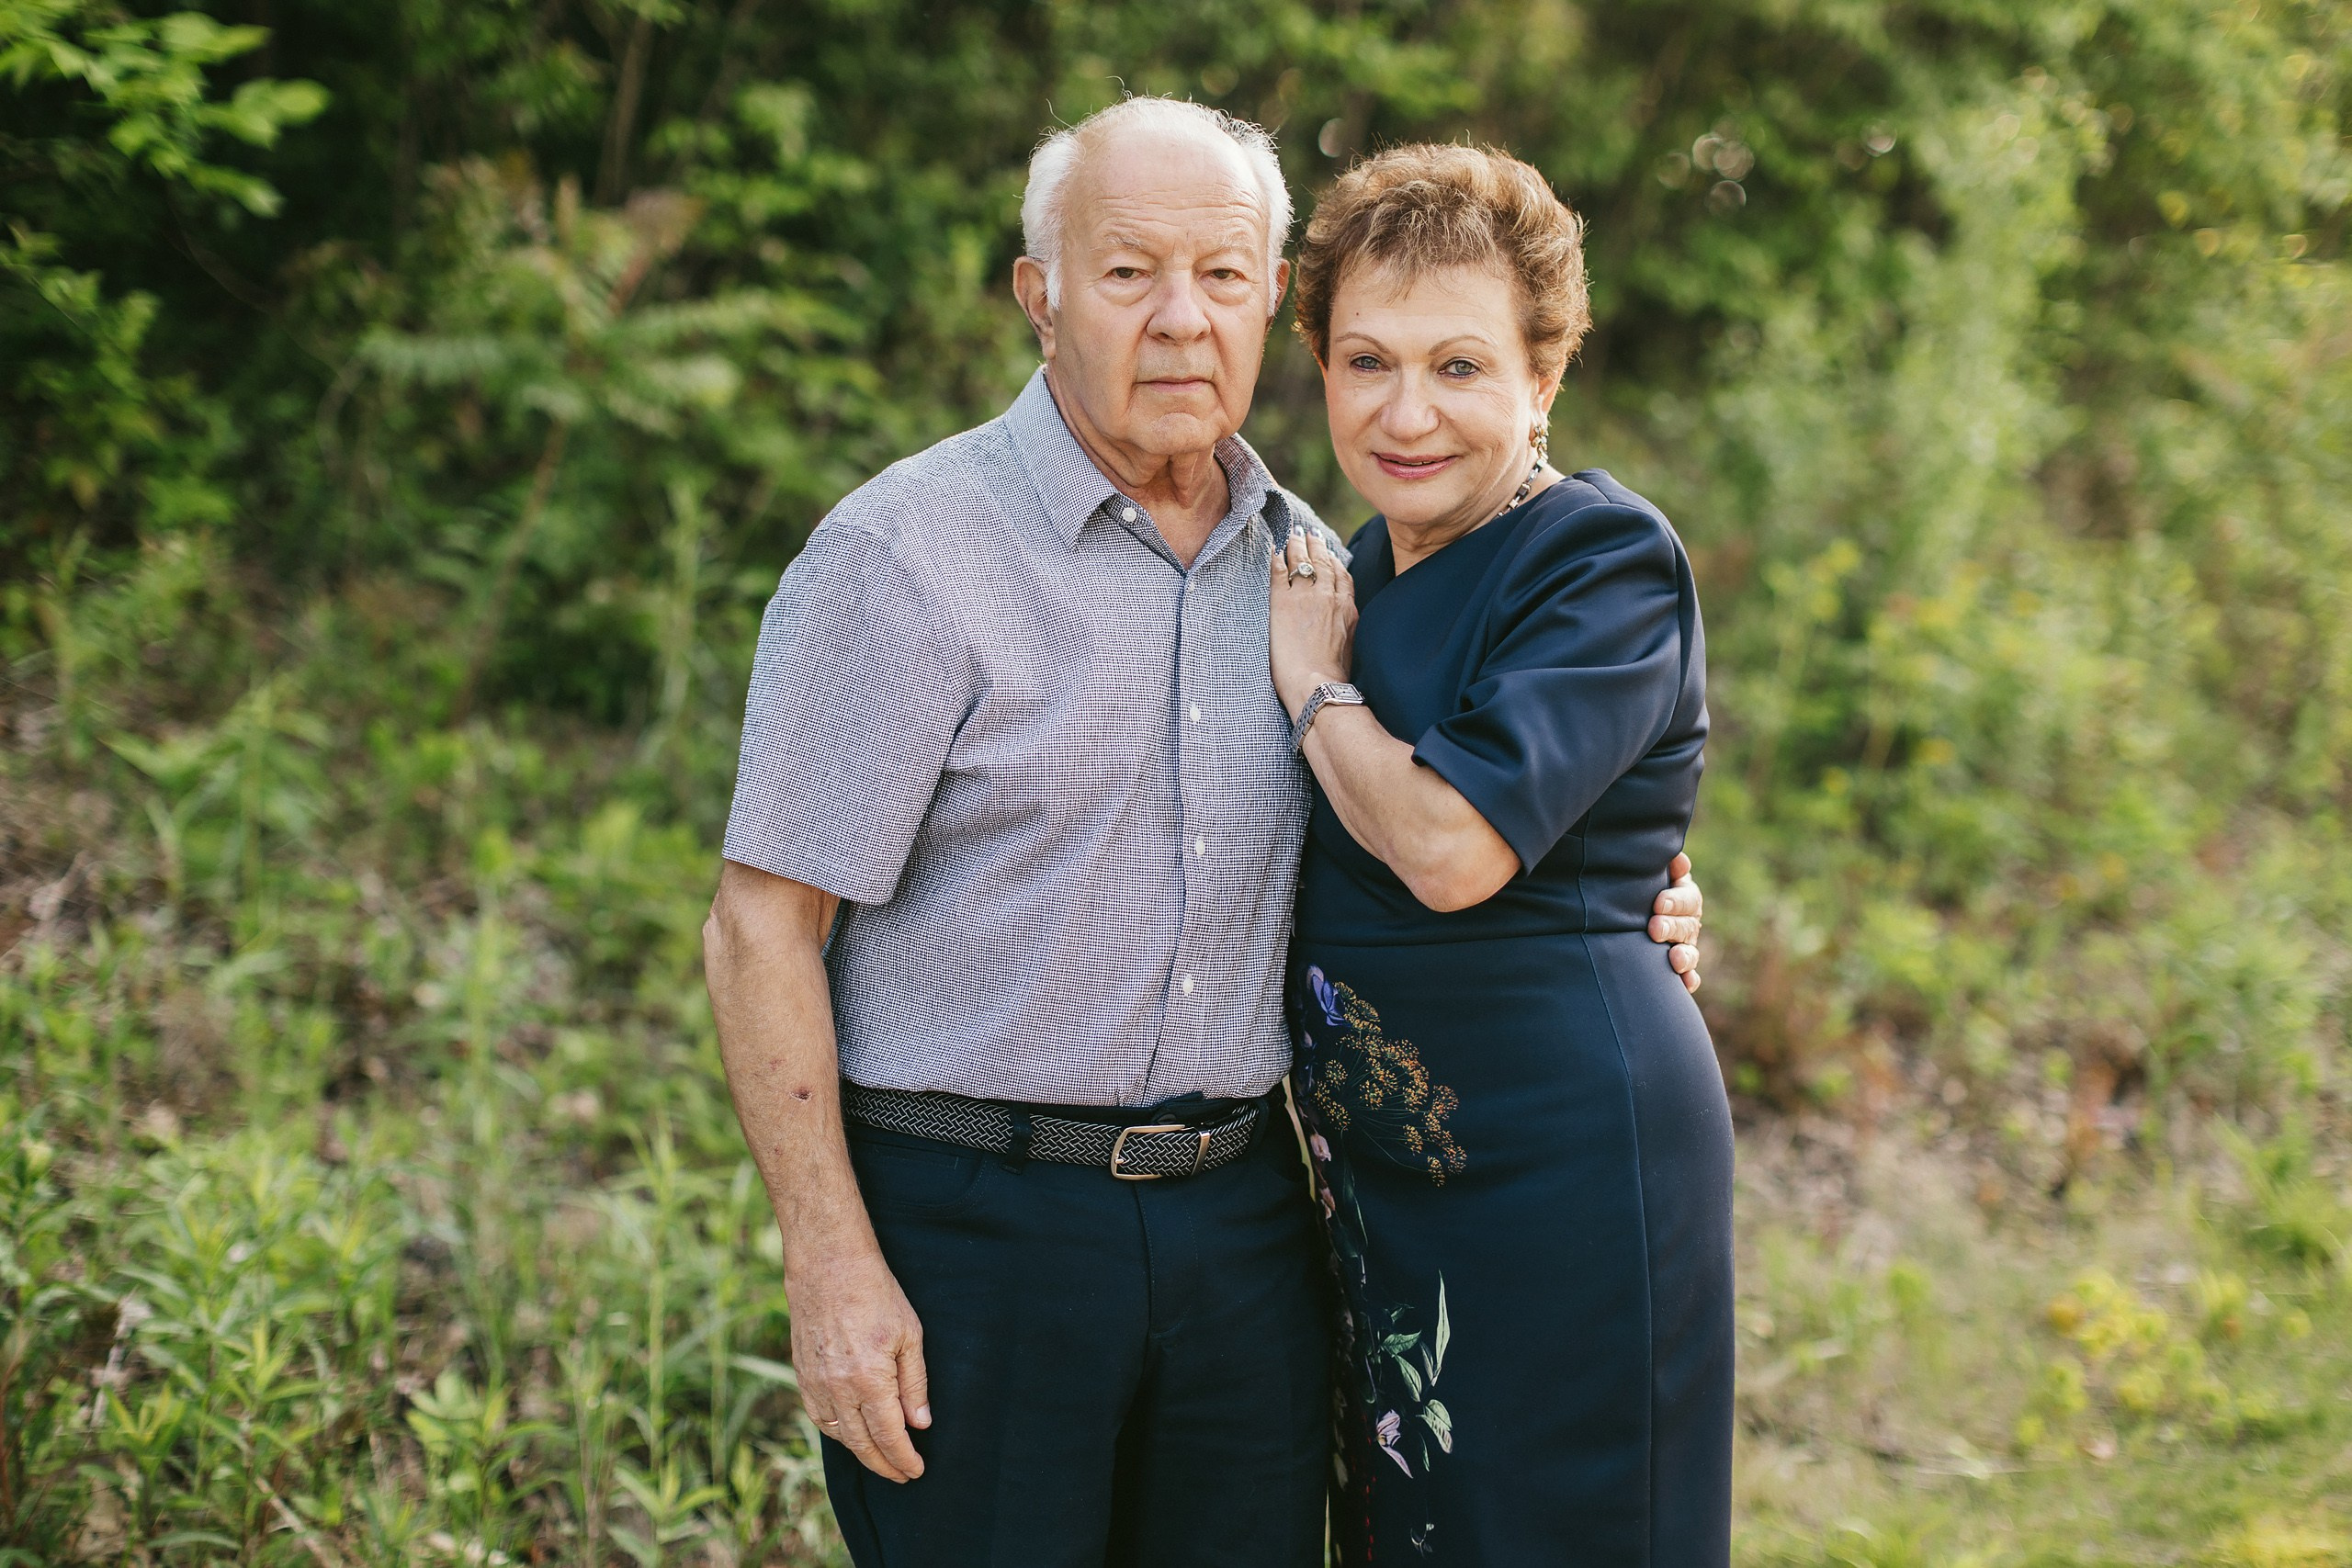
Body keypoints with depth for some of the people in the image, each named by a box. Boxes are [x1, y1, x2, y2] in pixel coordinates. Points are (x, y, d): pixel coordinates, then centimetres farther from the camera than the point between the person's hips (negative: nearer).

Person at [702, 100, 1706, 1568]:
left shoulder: (1299, 555, 9)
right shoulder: (907, 552, -10)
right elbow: (761, 932, -11)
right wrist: (831, 1266, -16)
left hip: (1242, 1218, 5)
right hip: (972, 1223, -5)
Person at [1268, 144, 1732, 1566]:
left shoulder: (1604, 557, -14)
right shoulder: (1369, 570, 11)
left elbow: (1451, 846, -25)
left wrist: (1314, 682, -11)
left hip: (1564, 1158, -8)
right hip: (1384, 1166, 8)